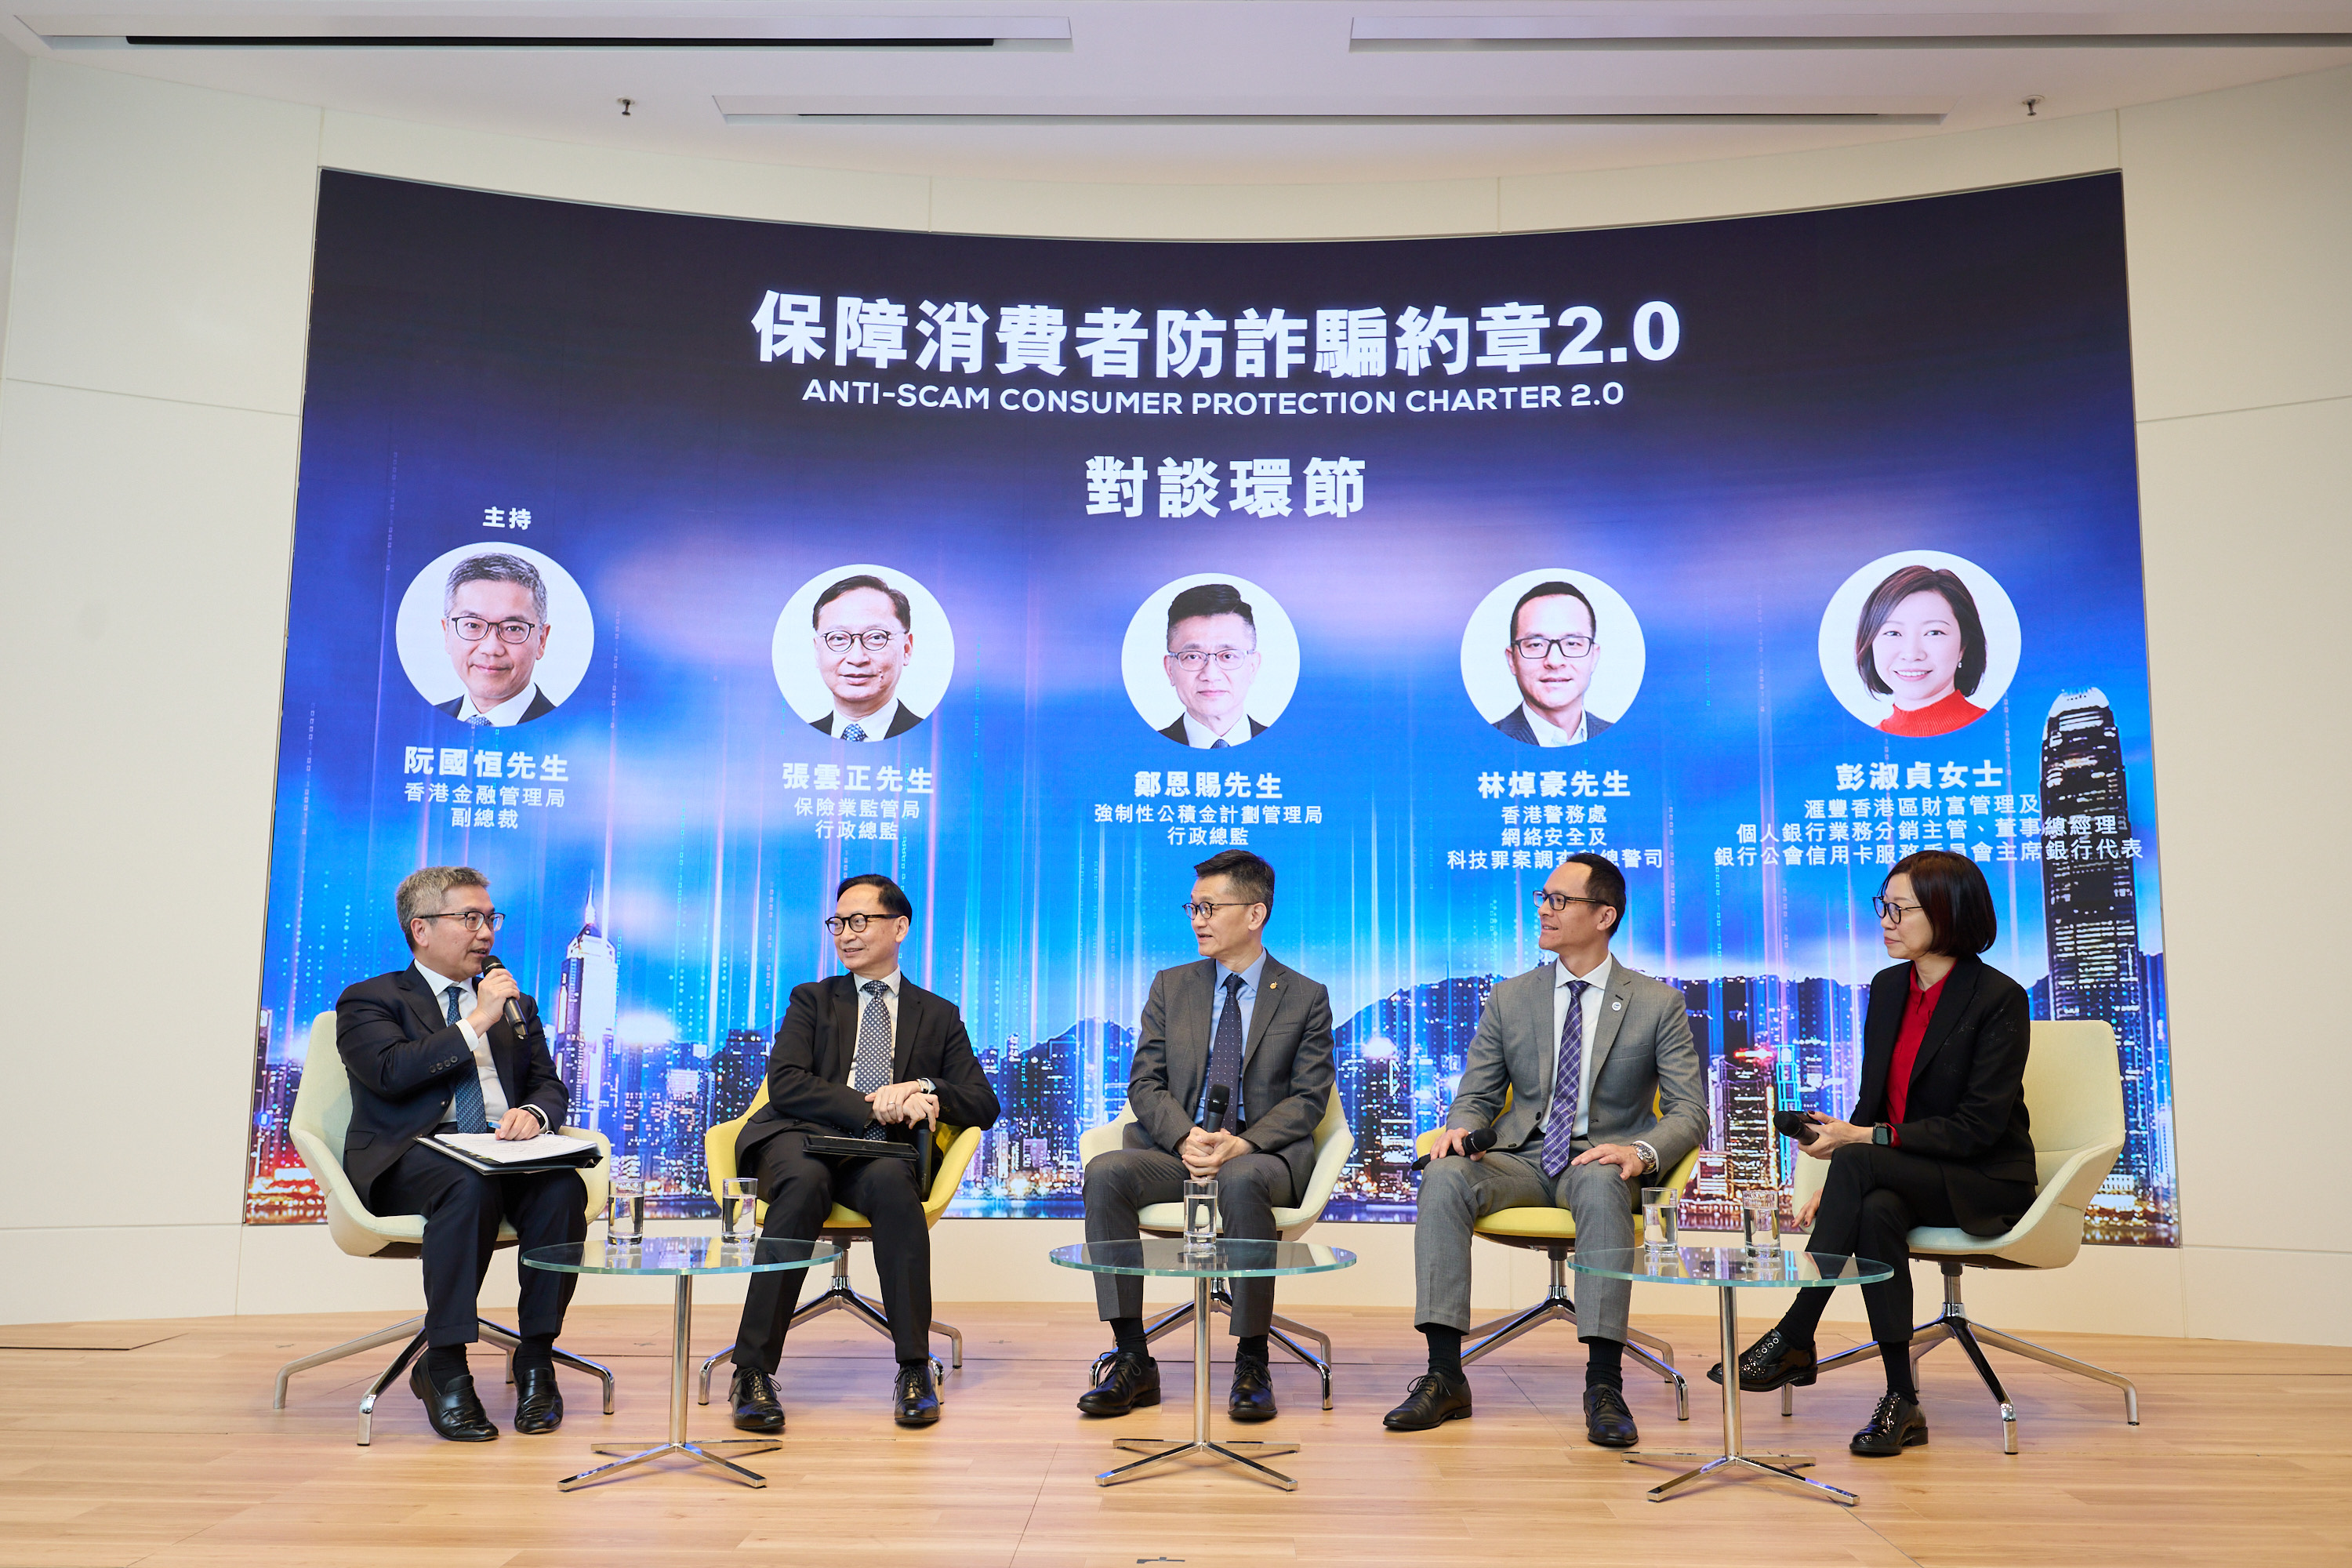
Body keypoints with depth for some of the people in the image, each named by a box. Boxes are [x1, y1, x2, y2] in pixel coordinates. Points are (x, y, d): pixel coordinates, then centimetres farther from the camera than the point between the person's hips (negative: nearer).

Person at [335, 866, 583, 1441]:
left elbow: (550, 1086, 16)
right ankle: (443, 1368, -27)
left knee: (564, 1187, -30)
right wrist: (478, 1022, -9)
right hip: (410, 1156, -4)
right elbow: (391, 1072, -11)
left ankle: (536, 1360, -19)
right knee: (470, 1187, -38)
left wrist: (533, 1112, -8)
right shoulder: (368, 1001, 9)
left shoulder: (517, 1005, 25)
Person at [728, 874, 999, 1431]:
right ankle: (753, 1373, -34)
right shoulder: (812, 1000, 20)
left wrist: (926, 1089, -10)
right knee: (805, 1182, -36)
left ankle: (914, 1370, -31)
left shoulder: (939, 1015, 22)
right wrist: (872, 1108, -13)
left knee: (892, 1181, -36)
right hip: (803, 1137, 0)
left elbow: (983, 1105, 11)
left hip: (881, 1153, 0)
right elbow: (786, 1085, 1)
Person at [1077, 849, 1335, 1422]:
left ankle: (1252, 1363, -24)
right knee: (1105, 1171, -28)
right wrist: (1185, 1138, -15)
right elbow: (1145, 1083, 6)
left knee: (1241, 1181, -39)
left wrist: (1241, 1144, -19)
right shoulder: (1171, 987, 14)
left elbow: (1307, 1099, -1)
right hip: (1176, 1150, 3)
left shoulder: (1306, 998, 6)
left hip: (1263, 1155, -3)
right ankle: (1132, 1361, -22)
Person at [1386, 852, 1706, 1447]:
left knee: (1601, 1185, -40)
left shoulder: (1658, 1004, 3)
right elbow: (1477, 1095, 13)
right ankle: (1444, 1376, -30)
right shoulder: (1509, 999, 11)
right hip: (1521, 1157, 3)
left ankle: (1604, 1385, -37)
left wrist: (1641, 1152, -24)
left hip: (1602, 1159, -2)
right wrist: (1459, 1126, -12)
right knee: (1444, 1177, -30)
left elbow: (1689, 1113, -2)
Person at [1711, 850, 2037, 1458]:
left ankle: (1794, 1340, -28)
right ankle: (1902, 1402, -27)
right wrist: (1834, 1184, -7)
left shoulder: (1999, 998, -13)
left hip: (1986, 1183, -5)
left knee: (1860, 1166, -33)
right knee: (1877, 1213, -33)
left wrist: (1864, 1141, -23)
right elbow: (1872, 1104, 9)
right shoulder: (1888, 987, 8)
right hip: (1902, 1178, 5)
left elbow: (1979, 1125, -18)